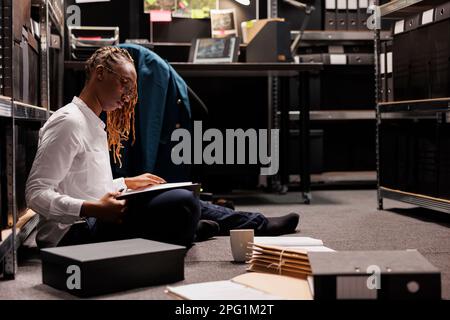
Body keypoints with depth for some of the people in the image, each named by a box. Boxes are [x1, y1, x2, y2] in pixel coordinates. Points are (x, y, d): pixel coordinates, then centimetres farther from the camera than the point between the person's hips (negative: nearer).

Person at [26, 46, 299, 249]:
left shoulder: (96, 125, 19)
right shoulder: (69, 122, -13)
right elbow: (37, 194, -18)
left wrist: (127, 184, 15)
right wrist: (94, 209, -30)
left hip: (93, 221, 11)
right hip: (72, 233, -11)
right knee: (182, 203, -24)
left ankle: (259, 224, 25)